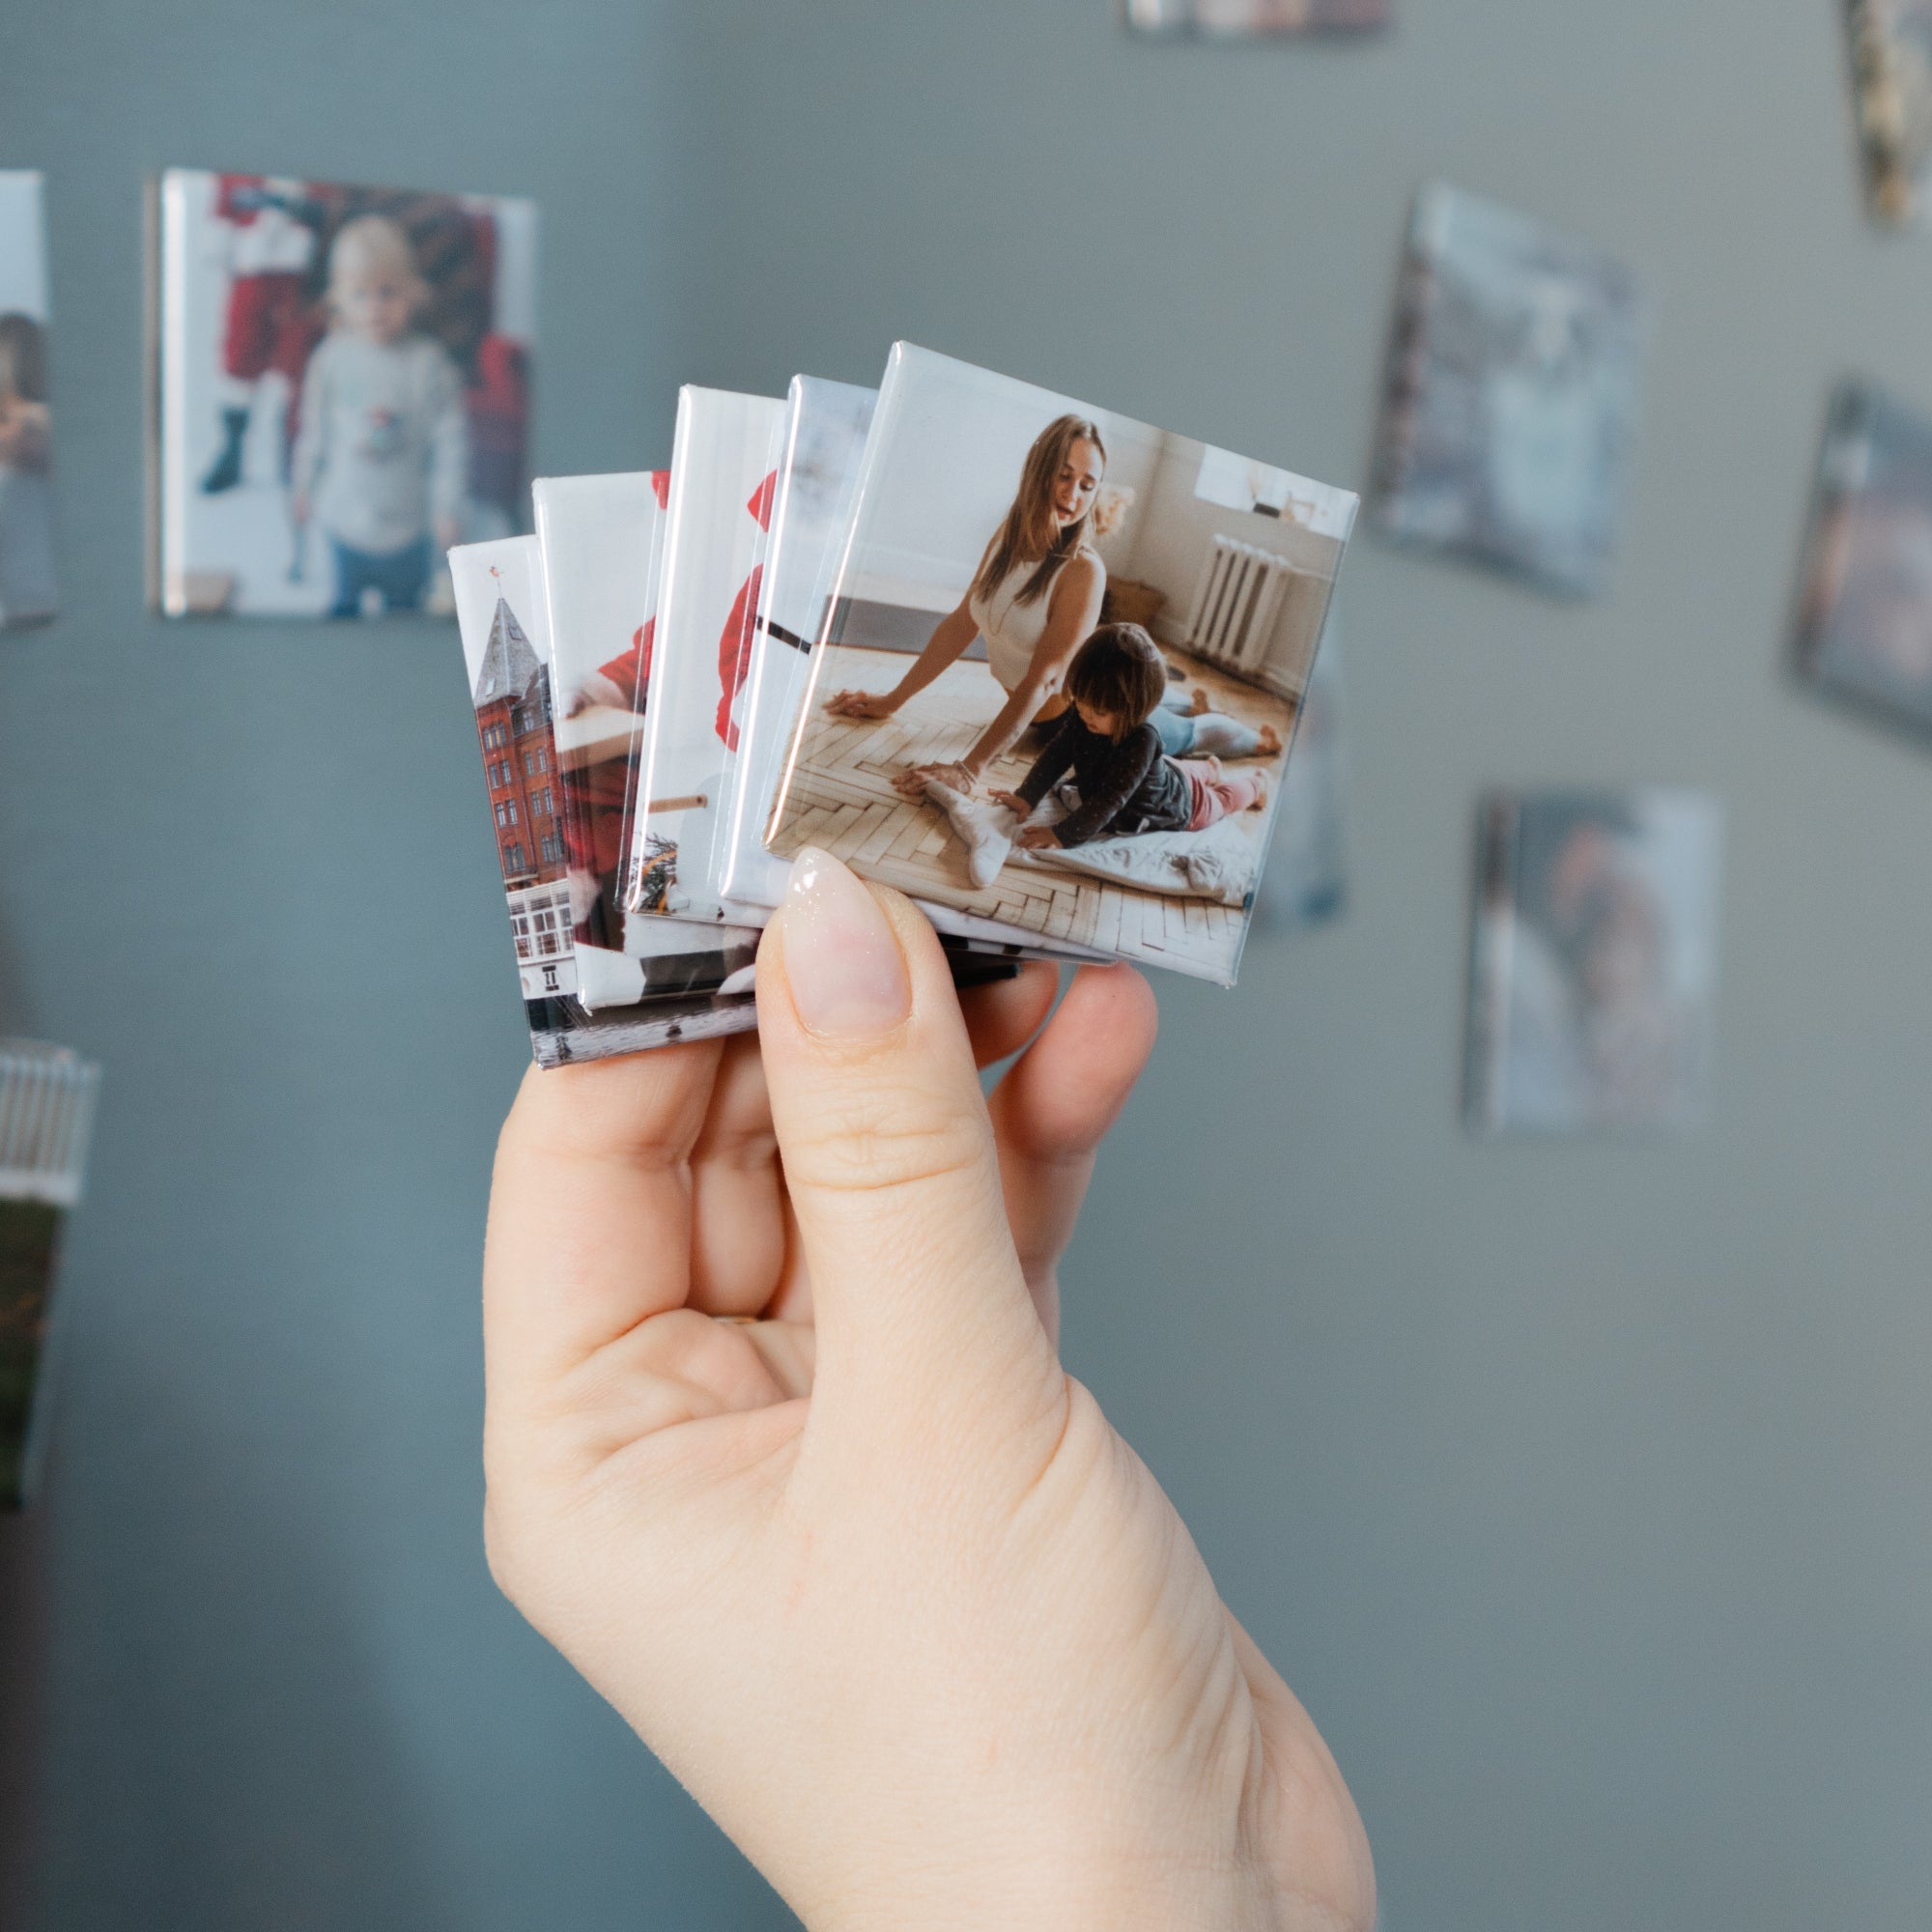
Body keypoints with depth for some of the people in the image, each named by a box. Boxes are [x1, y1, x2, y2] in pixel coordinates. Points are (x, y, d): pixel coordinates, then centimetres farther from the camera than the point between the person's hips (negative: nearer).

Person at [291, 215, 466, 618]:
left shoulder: (429, 363, -14)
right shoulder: (332, 357, -8)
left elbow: (449, 442, -9)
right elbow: (315, 430, 6)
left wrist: (447, 511, -8)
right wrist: (304, 488, 14)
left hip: (407, 525, -1)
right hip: (344, 519, 2)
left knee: (403, 607, 14)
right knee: (343, 604, 15)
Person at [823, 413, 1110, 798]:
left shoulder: (1083, 570, -31)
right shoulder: (1009, 536, -12)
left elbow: (1043, 679, -35)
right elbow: (961, 624, -4)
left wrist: (969, 770, -41)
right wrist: (893, 699, -4)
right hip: (1029, 712, 6)